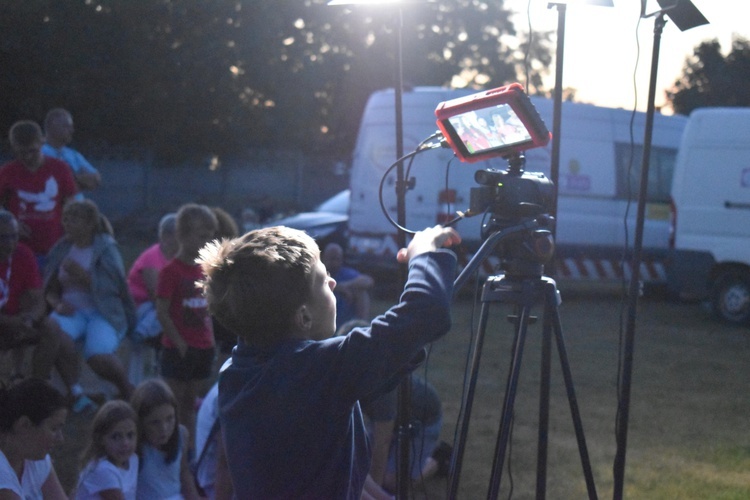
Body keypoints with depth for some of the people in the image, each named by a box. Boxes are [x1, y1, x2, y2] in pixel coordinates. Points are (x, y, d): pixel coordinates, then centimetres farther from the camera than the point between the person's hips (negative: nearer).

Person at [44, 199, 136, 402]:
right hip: (72, 310, 3)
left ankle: (127, 391, 3)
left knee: (99, 357, -31)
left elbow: (113, 287, -12)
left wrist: (82, 275, -21)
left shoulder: (106, 248, -3)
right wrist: (57, 303, -8)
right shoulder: (62, 249, 9)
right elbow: (51, 288, 13)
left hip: (103, 313, -3)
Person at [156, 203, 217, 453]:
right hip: (179, 348, -7)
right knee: (175, 400, -1)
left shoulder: (203, 269, 8)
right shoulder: (171, 271, -13)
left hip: (202, 346, 7)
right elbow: (162, 311, -15)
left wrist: (210, 338, 9)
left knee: (190, 401, 14)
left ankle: (189, 446, 21)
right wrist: (178, 342, -15)